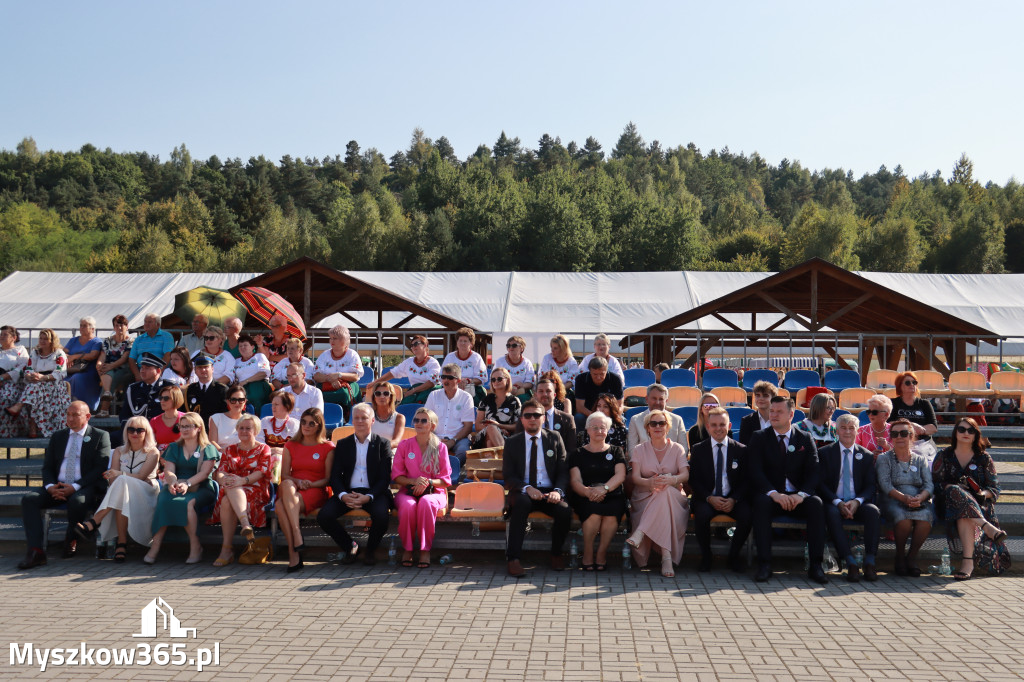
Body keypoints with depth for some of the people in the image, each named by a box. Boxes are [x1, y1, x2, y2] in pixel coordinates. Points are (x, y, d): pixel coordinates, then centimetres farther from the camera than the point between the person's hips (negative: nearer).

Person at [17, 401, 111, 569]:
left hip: (85, 488, -5)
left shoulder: (100, 436, 4)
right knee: (29, 499, -22)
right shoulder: (58, 436, 19)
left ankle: (71, 541, -7)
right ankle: (36, 552, -27)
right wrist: (50, 486, -8)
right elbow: (47, 467, 16)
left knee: (77, 501, -37)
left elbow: (100, 469, -5)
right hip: (57, 487, 5)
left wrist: (75, 487, -17)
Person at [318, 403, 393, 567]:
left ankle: (370, 550, -1)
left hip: (374, 492, -2)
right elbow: (335, 475, 7)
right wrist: (343, 495, -15)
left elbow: (385, 478, -2)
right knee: (324, 516, -22)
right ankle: (349, 546, 6)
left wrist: (368, 497, -19)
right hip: (348, 492, 3)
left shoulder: (383, 444, 6)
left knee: (382, 515, -34)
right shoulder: (342, 444, 14)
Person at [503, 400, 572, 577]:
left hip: (549, 491, 1)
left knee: (565, 511, -29)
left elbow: (563, 471, 6)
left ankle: (556, 554, 0)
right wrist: (527, 488, -19)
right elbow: (508, 476, 1)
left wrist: (558, 490, -15)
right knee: (522, 502, -37)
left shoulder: (554, 438, 10)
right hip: (522, 492, -1)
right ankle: (514, 559, -33)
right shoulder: (512, 442, 8)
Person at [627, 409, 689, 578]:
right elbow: (635, 477, -4)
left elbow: (685, 475, -5)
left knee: (666, 490, -37)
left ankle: (640, 534, -46)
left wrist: (670, 479, -30)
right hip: (644, 499, 0)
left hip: (674, 497, 1)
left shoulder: (677, 449, 12)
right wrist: (650, 482, -29)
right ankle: (667, 557, -44)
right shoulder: (639, 450, 12)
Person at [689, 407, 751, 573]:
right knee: (702, 515, -34)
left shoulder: (741, 450, 7)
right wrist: (709, 498, -15)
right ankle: (706, 556, -7)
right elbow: (694, 480, 2)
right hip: (707, 498, -1)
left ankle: (734, 555, -3)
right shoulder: (698, 450, 6)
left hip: (733, 499, 1)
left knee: (747, 516, -29)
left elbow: (746, 480, 4)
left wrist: (733, 499, -14)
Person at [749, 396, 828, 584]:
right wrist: (774, 493, -23)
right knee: (761, 502, -34)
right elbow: (756, 472, -6)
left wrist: (801, 494, -21)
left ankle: (815, 565, -27)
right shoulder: (759, 438, 7)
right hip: (770, 495, -1)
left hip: (797, 497, 1)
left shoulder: (805, 439, 10)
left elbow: (814, 472, -1)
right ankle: (764, 565, -33)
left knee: (816, 503, -30)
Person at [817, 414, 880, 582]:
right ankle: (850, 563, -36)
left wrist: (857, 501, -15)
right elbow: (821, 484, 0)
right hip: (833, 503, -2)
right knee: (832, 514, -36)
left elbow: (870, 486, 7)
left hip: (857, 504, 2)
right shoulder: (824, 453, 8)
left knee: (873, 511, -31)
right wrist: (838, 502, -17)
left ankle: (870, 562, -28)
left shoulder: (866, 455, 13)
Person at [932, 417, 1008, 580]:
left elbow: (994, 488, 9)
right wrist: (953, 487, -15)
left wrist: (983, 494, -14)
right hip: (950, 503, 0)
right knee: (956, 492, -39)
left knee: (964, 516, -38)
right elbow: (936, 483, 5)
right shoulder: (944, 456, 14)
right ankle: (989, 528, -50)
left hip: (980, 504, 0)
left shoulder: (984, 459, 14)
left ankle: (967, 561, -47)